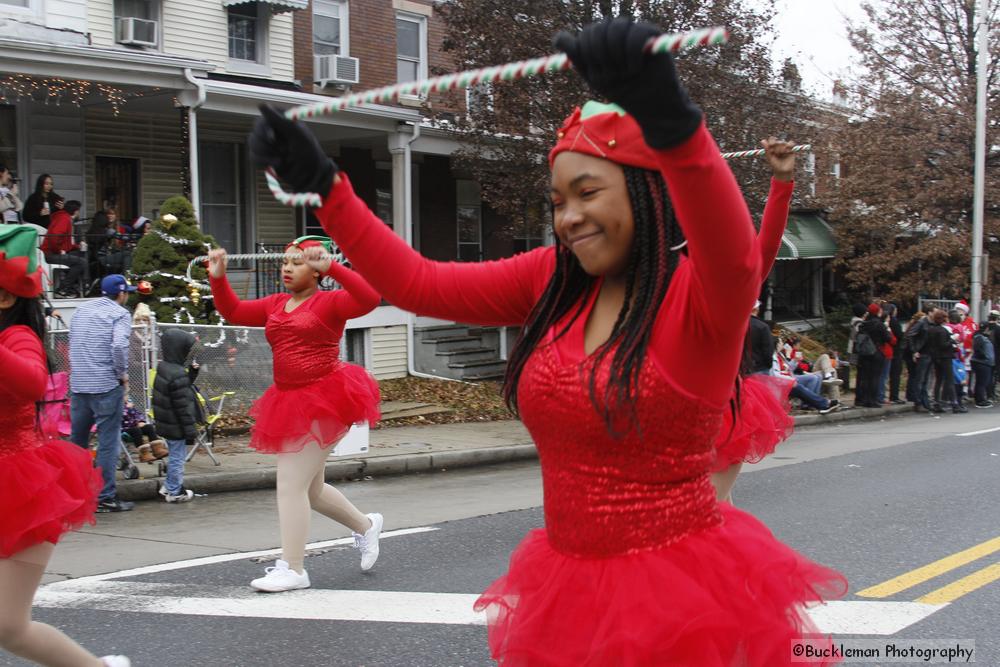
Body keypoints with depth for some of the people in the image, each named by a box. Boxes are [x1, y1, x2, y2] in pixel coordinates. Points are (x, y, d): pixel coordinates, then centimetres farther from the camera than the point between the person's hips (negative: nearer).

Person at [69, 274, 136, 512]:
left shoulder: (81, 310, 15)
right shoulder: (119, 313, -6)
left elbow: (72, 343, 16)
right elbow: (119, 345, -21)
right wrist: (122, 373, -9)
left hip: (78, 384, 7)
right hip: (106, 386, -6)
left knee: (77, 440, 17)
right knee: (108, 442, -1)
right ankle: (105, 497, 0)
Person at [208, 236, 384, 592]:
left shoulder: (329, 302, -6)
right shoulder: (275, 305, 15)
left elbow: (369, 298, -24)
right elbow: (233, 312, 17)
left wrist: (331, 266, -30)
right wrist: (218, 278, 3)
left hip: (323, 400, -8)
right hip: (289, 402, 8)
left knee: (291, 484, -10)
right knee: (309, 490, 17)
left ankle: (292, 569, 0)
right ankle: (365, 525, 40)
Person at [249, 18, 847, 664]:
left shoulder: (696, 291, -15)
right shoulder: (555, 281, 2)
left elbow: (736, 259, -38)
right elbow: (418, 284, 4)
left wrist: (671, 119, -54)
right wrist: (323, 184, -1)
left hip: (686, 595, -5)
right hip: (571, 585, 5)